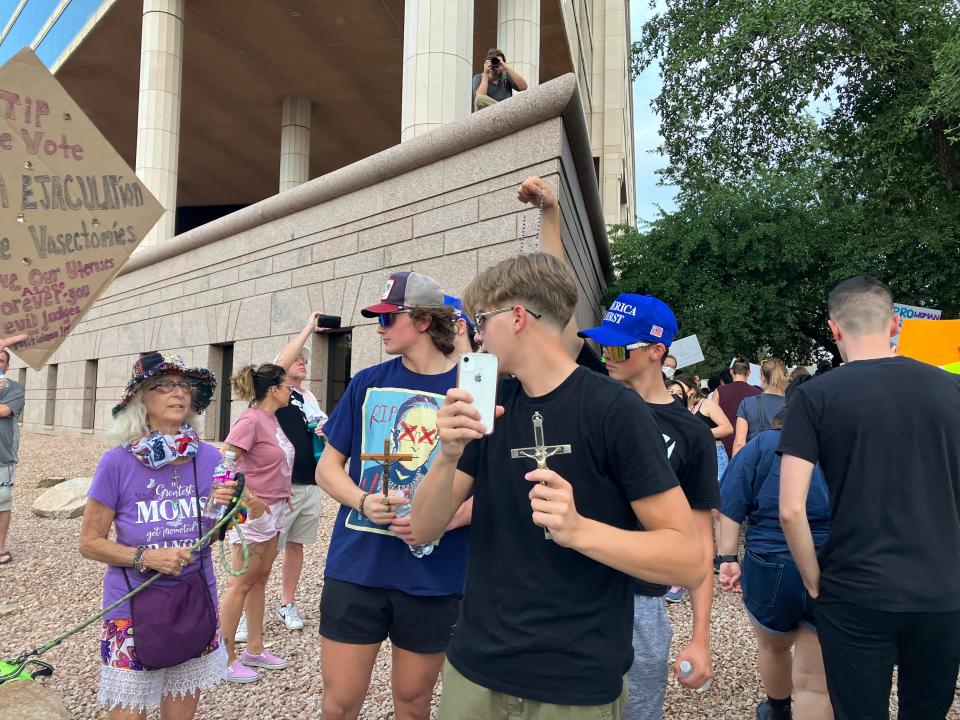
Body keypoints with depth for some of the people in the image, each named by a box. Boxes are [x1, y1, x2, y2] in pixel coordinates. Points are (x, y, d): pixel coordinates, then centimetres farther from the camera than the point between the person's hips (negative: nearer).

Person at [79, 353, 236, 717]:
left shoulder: (209, 458, -5)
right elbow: (90, 542, -7)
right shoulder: (117, 463, -13)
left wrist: (224, 509, -15)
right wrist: (146, 557, -21)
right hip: (133, 609, -3)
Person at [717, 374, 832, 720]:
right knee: (816, 683, 5)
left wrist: (728, 558, -2)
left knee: (773, 646, 28)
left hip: (770, 571, 0)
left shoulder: (763, 443, -1)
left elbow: (731, 508, -6)